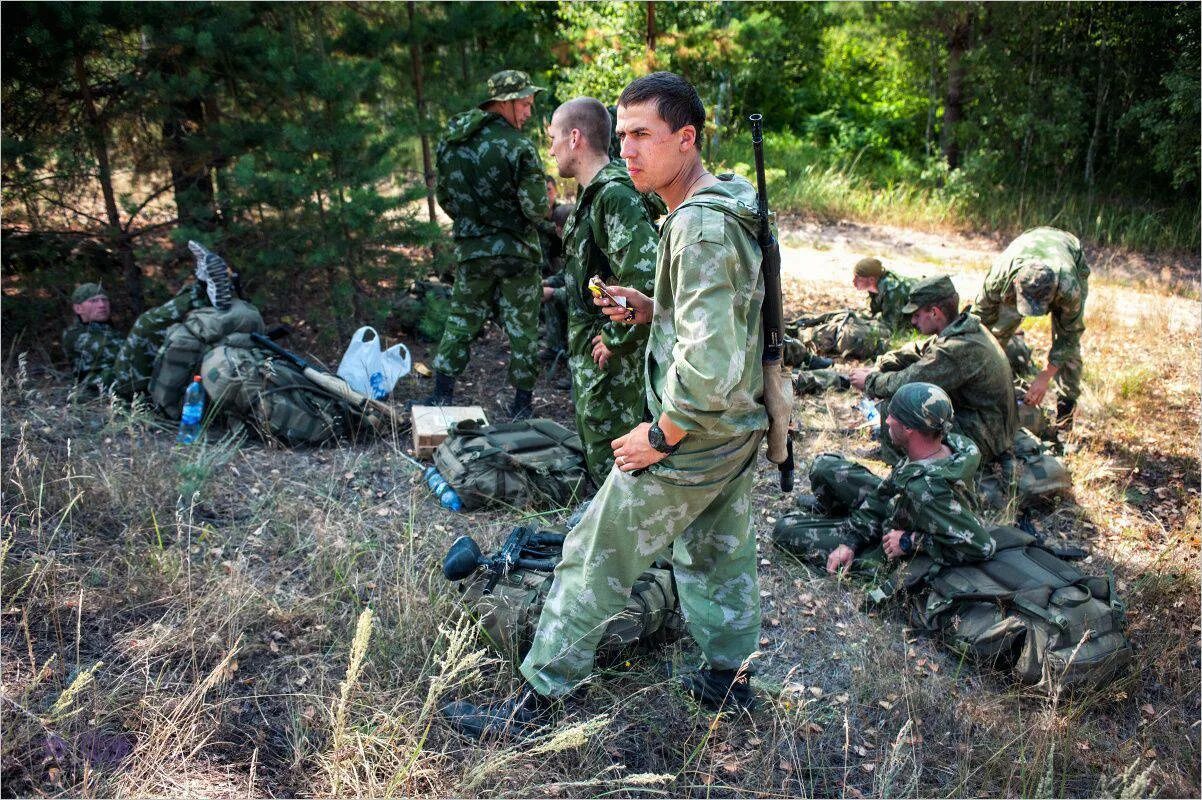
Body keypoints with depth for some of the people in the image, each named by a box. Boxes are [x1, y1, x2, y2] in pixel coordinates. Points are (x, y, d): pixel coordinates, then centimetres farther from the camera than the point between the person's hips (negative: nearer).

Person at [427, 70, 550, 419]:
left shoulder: (450, 140, 4)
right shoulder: (518, 147, -16)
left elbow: (444, 197, 12)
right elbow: (536, 209, -18)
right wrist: (545, 192, 3)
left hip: (470, 250, 5)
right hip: (516, 252, -5)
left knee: (461, 320, 16)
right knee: (522, 327, 7)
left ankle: (442, 395, 18)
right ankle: (522, 402, 14)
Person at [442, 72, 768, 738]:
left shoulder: (700, 227, -25)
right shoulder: (733, 209, 6)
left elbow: (710, 360, -32)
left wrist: (662, 435, -20)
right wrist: (654, 311, 5)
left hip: (690, 443, -9)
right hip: (739, 431, 9)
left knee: (594, 561, 2)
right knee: (720, 556, 23)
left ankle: (535, 701, 16)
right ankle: (729, 677, 40)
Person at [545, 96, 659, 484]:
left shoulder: (615, 195, -23)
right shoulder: (594, 191, 9)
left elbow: (646, 276, -33)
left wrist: (616, 338, -24)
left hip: (612, 357, -10)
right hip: (589, 348, 10)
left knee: (608, 455, 1)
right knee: (593, 435, 23)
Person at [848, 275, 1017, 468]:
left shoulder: (958, 348, -28)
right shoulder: (967, 327, 3)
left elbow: (905, 383, -25)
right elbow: (918, 350, 13)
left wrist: (869, 381, -8)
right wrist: (877, 368, 1)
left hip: (982, 443, -10)